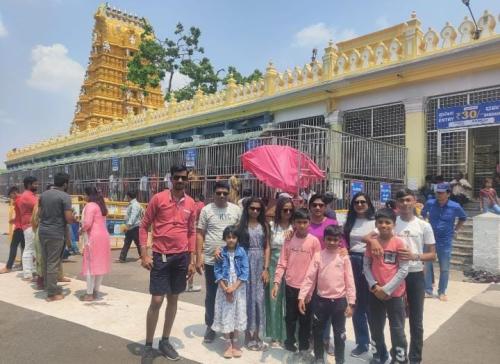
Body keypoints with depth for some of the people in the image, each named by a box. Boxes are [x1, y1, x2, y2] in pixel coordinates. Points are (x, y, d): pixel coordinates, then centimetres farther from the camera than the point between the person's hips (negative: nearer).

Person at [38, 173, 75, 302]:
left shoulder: (43, 194, 8)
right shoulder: (65, 196, -14)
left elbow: (39, 213, 15)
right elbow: (69, 219, -18)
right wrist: (74, 219, 3)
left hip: (42, 231, 7)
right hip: (56, 233, -7)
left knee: (45, 261, 17)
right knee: (53, 263, -1)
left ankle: (48, 286, 30)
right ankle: (52, 293, 6)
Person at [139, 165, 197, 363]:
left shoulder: (191, 203, 4)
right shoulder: (158, 198, -6)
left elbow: (191, 232, 10)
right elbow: (143, 226, -3)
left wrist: (191, 260, 7)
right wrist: (144, 254, -10)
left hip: (182, 257, 4)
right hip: (161, 256, -4)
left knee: (173, 299, 12)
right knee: (156, 301, -2)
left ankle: (165, 341, 29)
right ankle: (148, 345, 16)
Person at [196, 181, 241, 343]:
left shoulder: (236, 210, 3)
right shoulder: (206, 210, -2)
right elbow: (200, 234, -1)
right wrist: (199, 257, -7)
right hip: (211, 260, -1)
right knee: (211, 295, 10)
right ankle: (210, 326, 26)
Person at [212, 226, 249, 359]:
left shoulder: (242, 252, -5)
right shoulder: (221, 253, -3)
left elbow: (244, 272, -8)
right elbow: (217, 272, -4)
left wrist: (233, 288, -15)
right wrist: (225, 289, -13)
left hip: (239, 289, 0)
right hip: (224, 289, 0)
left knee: (238, 315, 7)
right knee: (225, 315, 5)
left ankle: (235, 344, 21)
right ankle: (228, 344, 18)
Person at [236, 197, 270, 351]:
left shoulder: (264, 226, 7)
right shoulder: (241, 225, -1)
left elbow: (267, 247, 5)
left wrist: (266, 268, -2)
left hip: (260, 265, 3)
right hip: (245, 263, -2)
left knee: (259, 297, 6)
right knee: (247, 296, 4)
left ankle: (257, 335, 19)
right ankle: (248, 335, 17)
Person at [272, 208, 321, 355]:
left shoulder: (314, 241, -7)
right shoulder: (288, 240, -1)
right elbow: (282, 263, -1)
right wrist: (276, 282, -7)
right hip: (290, 285, 2)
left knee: (305, 317, 11)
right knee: (290, 316, 14)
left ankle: (303, 344, 28)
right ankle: (290, 341, 33)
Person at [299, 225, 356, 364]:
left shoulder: (344, 257, -3)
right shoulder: (318, 256, -2)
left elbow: (349, 281, -2)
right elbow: (309, 277, -5)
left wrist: (351, 302, -6)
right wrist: (302, 297, -10)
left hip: (339, 301, -1)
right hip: (321, 300, 1)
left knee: (339, 333, 10)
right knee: (317, 331, 12)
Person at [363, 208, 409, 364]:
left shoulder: (399, 243, -10)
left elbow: (403, 270, -11)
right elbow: (366, 265, 2)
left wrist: (387, 289, -14)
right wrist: (374, 286, -10)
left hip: (395, 293, -3)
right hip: (375, 293, 4)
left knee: (397, 329, 6)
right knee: (376, 328, 17)